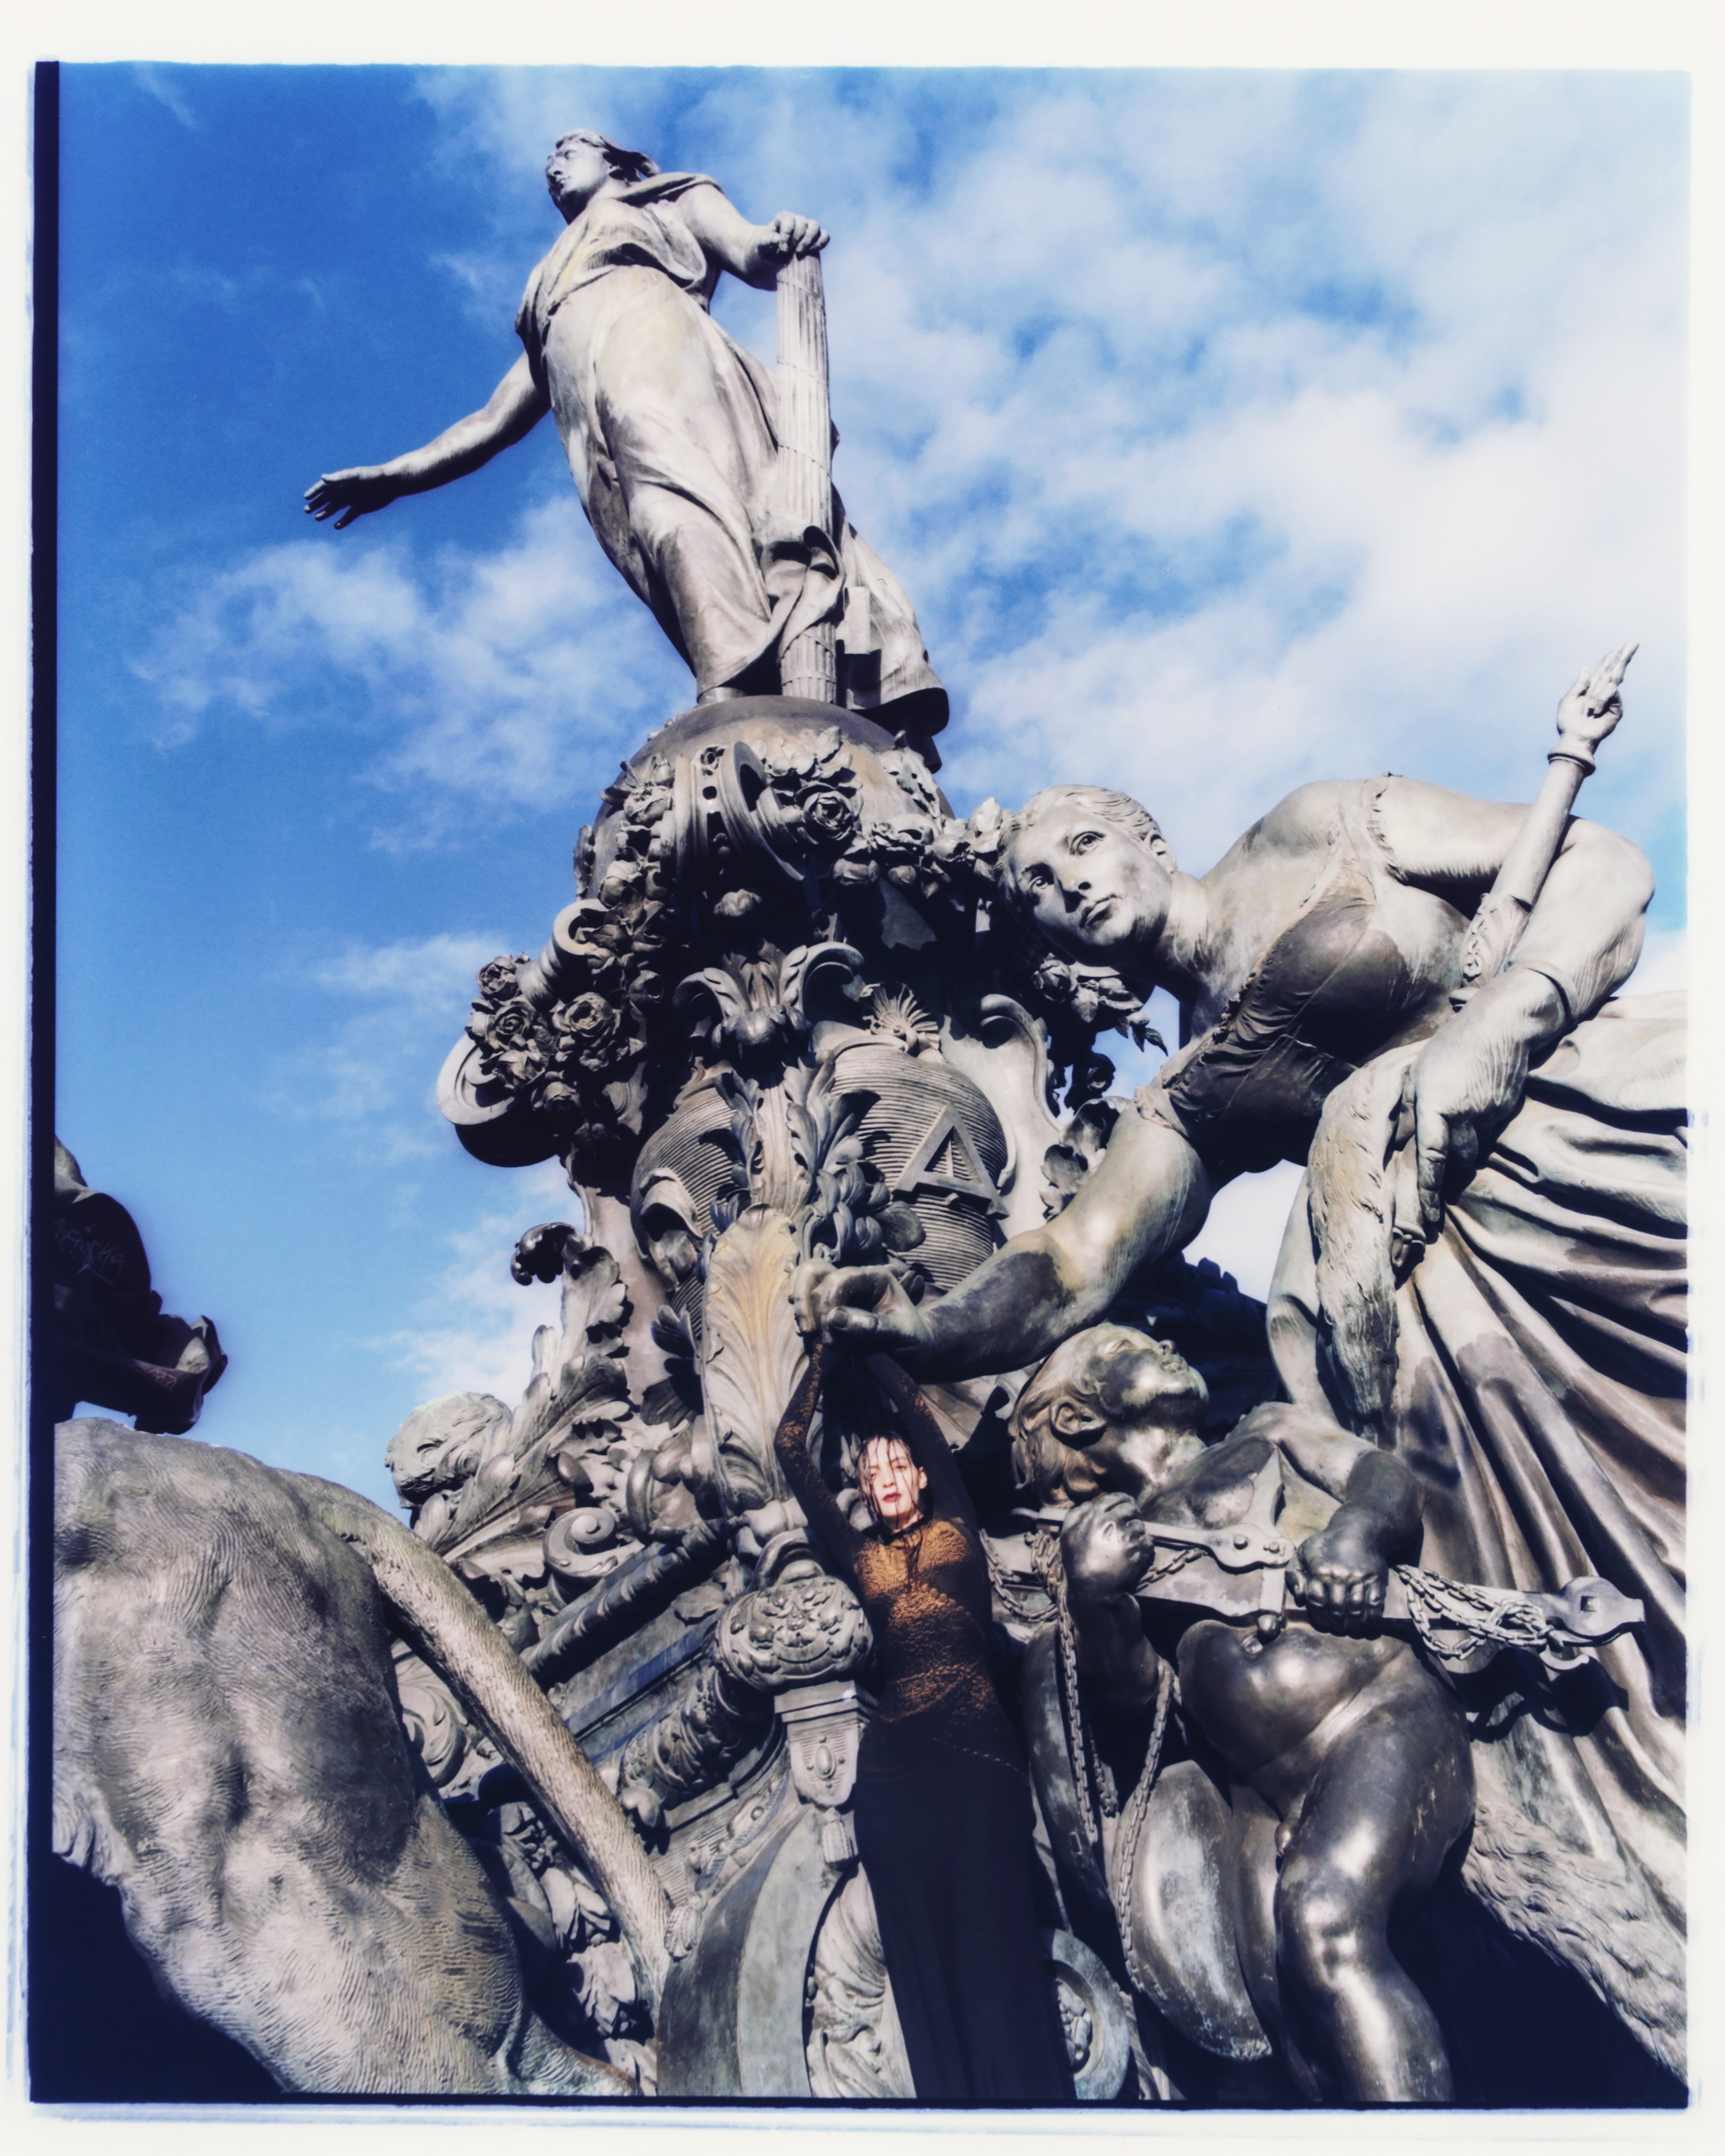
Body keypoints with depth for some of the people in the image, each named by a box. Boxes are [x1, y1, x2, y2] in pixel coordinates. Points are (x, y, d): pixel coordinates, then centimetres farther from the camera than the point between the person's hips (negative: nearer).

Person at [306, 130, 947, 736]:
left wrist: (777, 244, -13)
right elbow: (493, 422, 41)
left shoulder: (675, 198, 34)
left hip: (661, 346, -3)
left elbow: (749, 254, 12)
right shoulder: (552, 282, 45)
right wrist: (394, 476, 33)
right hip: (595, 423, 3)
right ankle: (740, 699, -55)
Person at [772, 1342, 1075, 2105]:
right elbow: (790, 1452, 15)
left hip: (978, 1753, -3)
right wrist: (822, 1357, 21)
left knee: (995, 1942, -7)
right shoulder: (861, 1557, 17)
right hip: (895, 1767, 3)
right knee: (923, 1960, 1)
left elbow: (920, 1414, 8)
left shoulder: (956, 1529, 13)